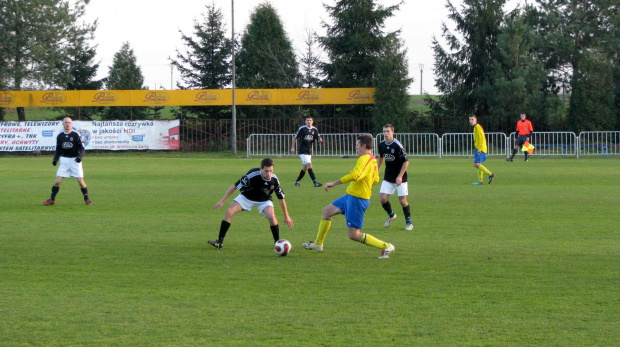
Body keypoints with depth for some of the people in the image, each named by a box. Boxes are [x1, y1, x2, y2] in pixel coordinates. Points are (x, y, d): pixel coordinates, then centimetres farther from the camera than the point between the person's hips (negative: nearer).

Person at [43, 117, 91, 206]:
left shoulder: (76, 135, -5)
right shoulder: (60, 136, 6)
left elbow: (82, 148, -5)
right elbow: (58, 150, 15)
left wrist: (80, 156, -22)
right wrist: (55, 159, 1)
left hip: (75, 160, -2)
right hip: (64, 160, 2)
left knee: (80, 181, -6)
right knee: (57, 181, -4)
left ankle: (87, 199, 10)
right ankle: (52, 199, 10)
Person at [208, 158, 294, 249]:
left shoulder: (274, 180, -26)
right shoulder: (252, 175, -34)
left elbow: (281, 198, -11)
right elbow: (235, 186, -23)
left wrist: (286, 216, -5)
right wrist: (222, 201, -23)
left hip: (264, 200, 0)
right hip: (246, 197, 0)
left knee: (271, 216, -27)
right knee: (229, 212, -17)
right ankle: (220, 242, -10)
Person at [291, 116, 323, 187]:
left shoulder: (314, 130, 5)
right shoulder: (301, 129, -9)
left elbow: (318, 139, 9)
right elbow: (295, 138, -1)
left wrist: (320, 139, -15)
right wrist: (293, 147, -4)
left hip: (309, 151, 7)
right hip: (302, 151, -7)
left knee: (305, 167, 13)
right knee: (309, 164, -18)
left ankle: (297, 181, 29)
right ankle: (315, 182, -23)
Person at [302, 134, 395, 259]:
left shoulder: (364, 159, -21)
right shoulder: (373, 160, 10)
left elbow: (354, 175, -35)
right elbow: (376, 180, 21)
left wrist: (334, 183, -31)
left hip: (357, 199, -10)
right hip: (351, 196, 10)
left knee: (354, 235, -7)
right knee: (327, 210, 19)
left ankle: (385, 246, -2)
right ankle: (318, 244, 29)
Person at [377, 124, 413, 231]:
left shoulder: (397, 146, -20)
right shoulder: (381, 145, -1)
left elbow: (406, 161, -17)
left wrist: (400, 176, -22)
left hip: (400, 178, -5)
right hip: (388, 177, 5)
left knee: (402, 200, -5)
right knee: (382, 198, -5)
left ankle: (409, 222, 13)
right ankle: (391, 215, 24)